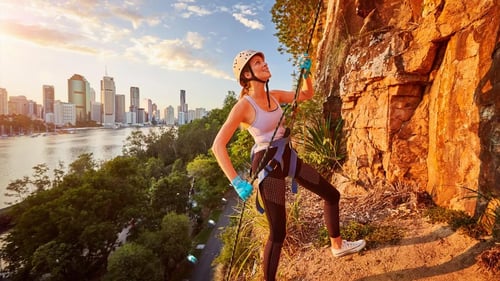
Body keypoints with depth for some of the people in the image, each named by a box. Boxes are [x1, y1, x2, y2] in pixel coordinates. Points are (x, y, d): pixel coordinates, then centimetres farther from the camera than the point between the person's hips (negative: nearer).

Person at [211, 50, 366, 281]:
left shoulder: (274, 96, 6)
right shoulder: (243, 106, -16)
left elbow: (307, 94, 21)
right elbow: (218, 146, -21)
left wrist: (306, 73, 1)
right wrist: (237, 182, -28)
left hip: (288, 157, 8)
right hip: (268, 166, -8)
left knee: (332, 195, 19)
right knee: (278, 232, -4)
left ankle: (337, 245, 43)